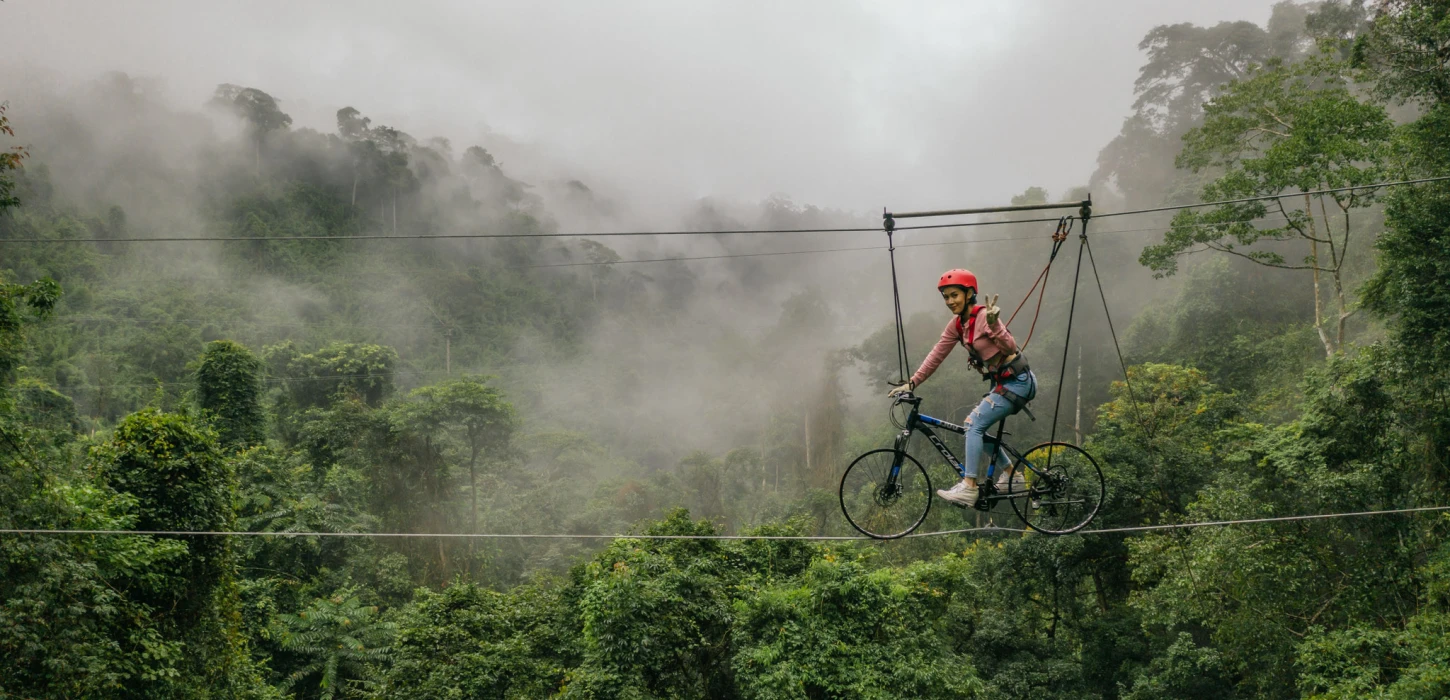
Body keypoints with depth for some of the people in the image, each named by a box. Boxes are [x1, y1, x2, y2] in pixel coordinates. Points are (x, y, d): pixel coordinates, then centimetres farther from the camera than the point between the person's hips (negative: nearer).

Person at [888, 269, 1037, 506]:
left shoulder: (983, 316, -19)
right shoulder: (958, 324, 5)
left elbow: (1010, 347, -28)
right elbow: (937, 355, 6)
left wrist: (994, 325, -44)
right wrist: (911, 383, 2)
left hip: (1017, 382, -9)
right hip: (1002, 383, 9)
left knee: (974, 424, -16)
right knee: (974, 426, 11)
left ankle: (968, 487, -18)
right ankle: (1009, 473, 20)